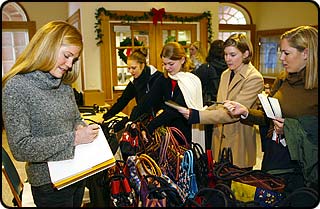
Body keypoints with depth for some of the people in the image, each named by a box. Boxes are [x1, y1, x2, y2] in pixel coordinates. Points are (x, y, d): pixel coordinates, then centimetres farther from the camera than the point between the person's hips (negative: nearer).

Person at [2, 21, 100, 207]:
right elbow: (20, 148, -22)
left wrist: (83, 129, -8)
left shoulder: (65, 85, 3)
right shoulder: (16, 87, -17)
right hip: (50, 183, -6)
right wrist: (73, 138, -24)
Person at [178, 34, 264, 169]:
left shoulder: (254, 78, -15)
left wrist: (197, 116, -28)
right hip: (220, 141, 7)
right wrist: (193, 112, -2)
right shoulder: (225, 74, 10)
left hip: (239, 144, -6)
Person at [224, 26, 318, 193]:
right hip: (272, 156, 6)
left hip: (299, 166, -6)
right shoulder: (282, 79, 3)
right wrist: (245, 111, -5)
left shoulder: (315, 88, -17)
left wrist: (291, 129, -23)